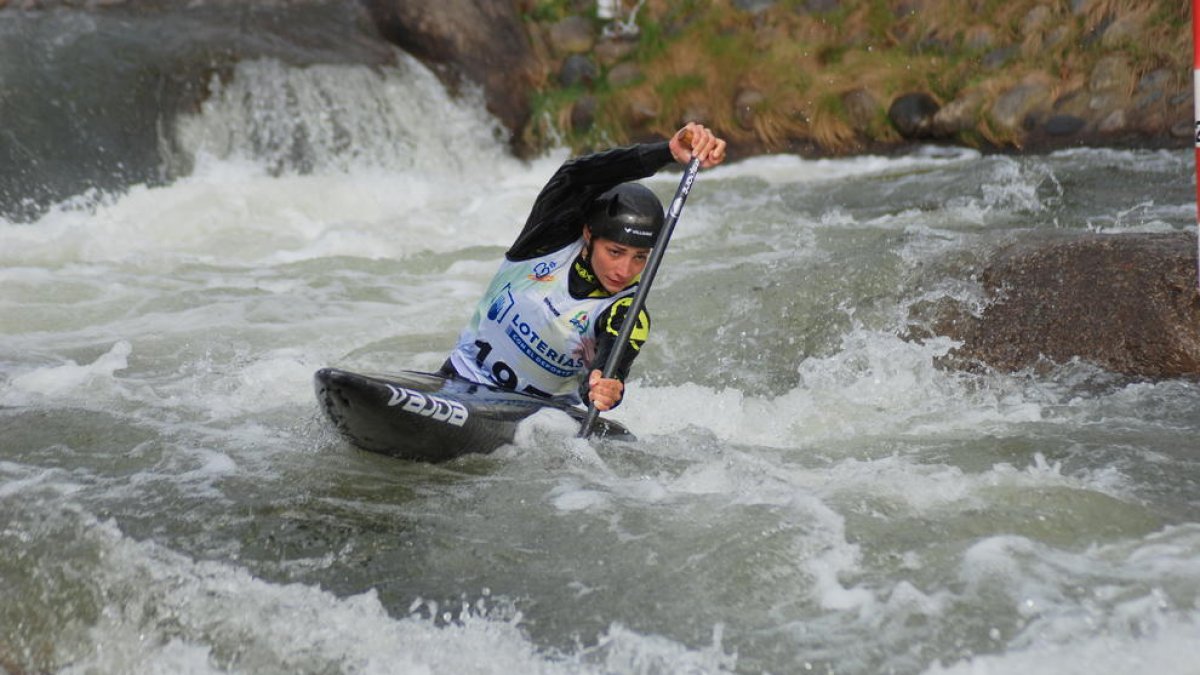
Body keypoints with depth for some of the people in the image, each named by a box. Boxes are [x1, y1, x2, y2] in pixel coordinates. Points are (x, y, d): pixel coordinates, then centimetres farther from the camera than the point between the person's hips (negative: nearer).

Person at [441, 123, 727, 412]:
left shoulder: (627, 315, -14)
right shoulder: (554, 236, -12)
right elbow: (577, 176, -28)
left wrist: (604, 390, -58)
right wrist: (669, 150, -41)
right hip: (466, 378, -2)